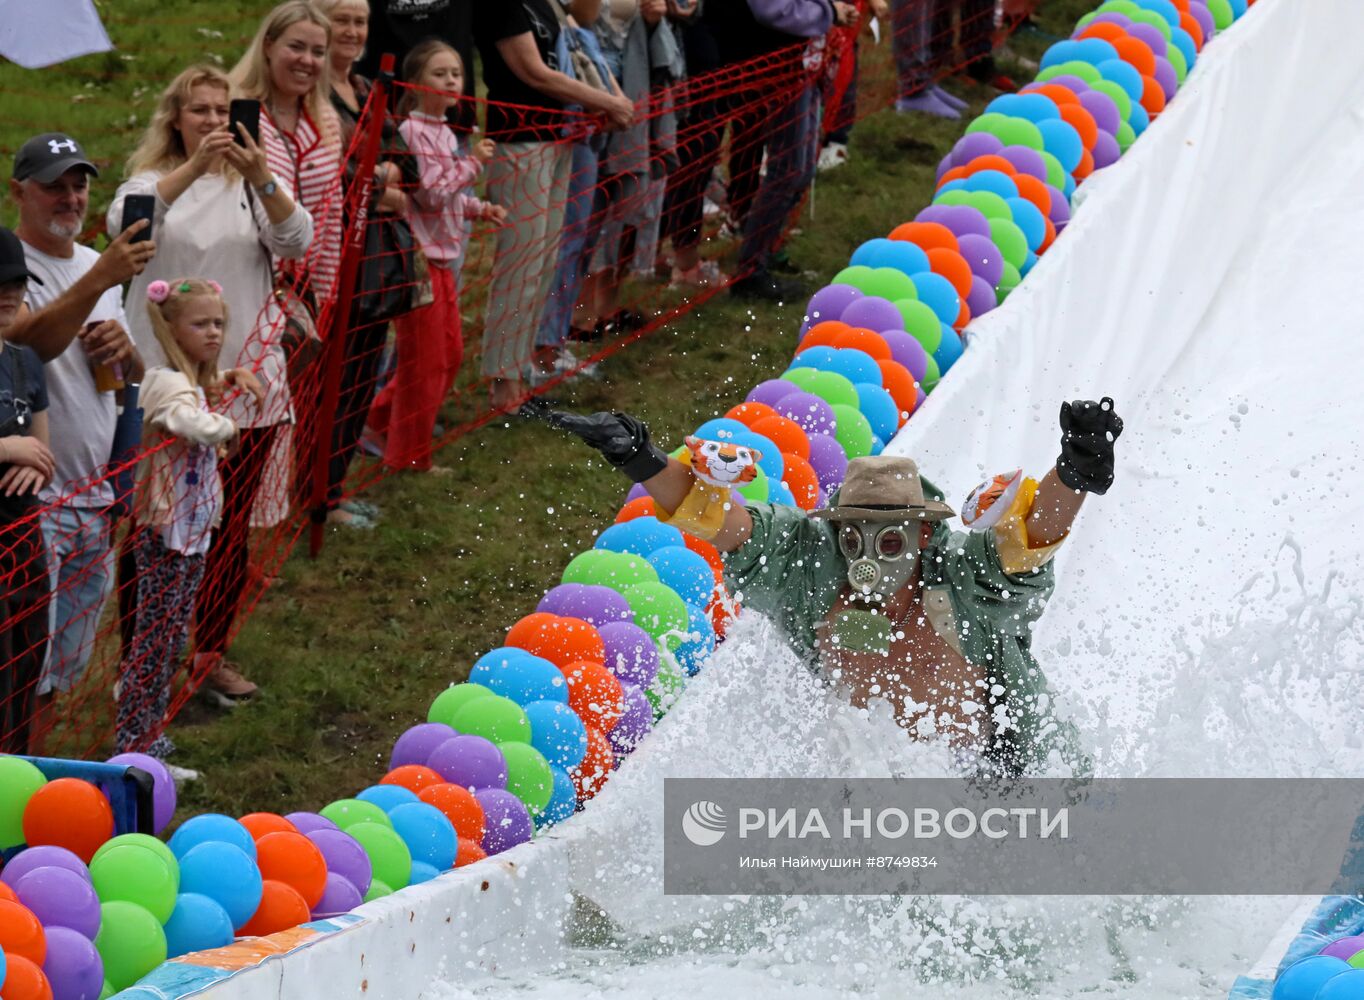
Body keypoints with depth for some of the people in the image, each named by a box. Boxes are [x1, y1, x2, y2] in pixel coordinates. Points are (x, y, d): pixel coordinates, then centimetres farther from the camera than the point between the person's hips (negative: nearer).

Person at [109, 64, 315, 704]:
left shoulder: (252, 185, 8)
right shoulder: (154, 178, 2)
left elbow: (296, 242, -10)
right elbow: (124, 221, -21)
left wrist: (261, 179, -29)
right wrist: (193, 168, -35)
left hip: (246, 380, 3)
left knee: (230, 529, 8)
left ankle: (210, 652, 21)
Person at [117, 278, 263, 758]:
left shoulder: (194, 382, 10)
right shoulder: (168, 384, -19)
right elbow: (200, 427, -39)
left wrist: (234, 378, 13)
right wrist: (227, 423, -16)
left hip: (192, 529, 10)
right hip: (166, 532, -10)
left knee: (170, 641, 16)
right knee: (153, 641, -4)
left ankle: (148, 734, 24)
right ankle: (132, 742, 1)